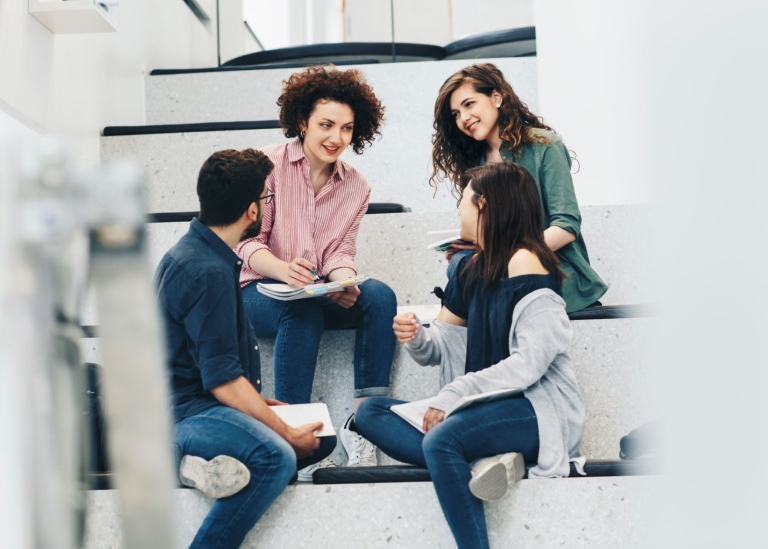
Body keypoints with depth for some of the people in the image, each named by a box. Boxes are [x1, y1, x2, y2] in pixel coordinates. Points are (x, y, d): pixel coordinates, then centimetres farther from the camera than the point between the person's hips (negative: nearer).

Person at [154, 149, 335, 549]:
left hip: (195, 398, 11)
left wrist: (257, 402, 16)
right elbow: (223, 380, -21)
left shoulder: (194, 250, 14)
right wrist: (286, 432, -14)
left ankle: (209, 462, -5)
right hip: (181, 413, -11)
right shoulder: (208, 272, -19)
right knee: (276, 455, -34)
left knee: (321, 437, 8)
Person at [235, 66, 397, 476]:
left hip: (320, 293, 4)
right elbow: (246, 242, -11)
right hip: (261, 290, -4)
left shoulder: (355, 187, 8)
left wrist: (345, 285, -21)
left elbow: (340, 254, 4)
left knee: (380, 296, -24)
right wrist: (284, 270, -32)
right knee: (302, 311, -37)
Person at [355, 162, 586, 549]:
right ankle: (480, 461, -22)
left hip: (538, 410, -10)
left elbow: (528, 364, -19)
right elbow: (439, 347, 15)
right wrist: (415, 337, -8)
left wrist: (454, 393, -20)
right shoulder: (473, 270, 13)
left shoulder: (525, 262, -12)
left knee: (441, 439, -35)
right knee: (370, 412, 0)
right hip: (486, 409, 10)